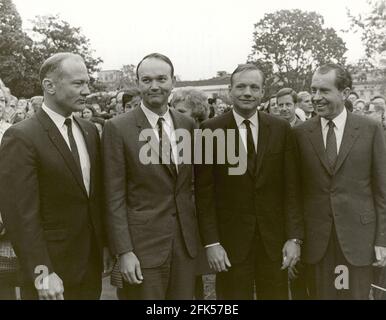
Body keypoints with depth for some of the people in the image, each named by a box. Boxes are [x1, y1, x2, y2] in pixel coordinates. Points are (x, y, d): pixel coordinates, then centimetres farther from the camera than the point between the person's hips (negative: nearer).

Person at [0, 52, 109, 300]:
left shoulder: (90, 131, 6)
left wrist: (108, 244, 8)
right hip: (53, 270, -6)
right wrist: (42, 272, -17)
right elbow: (21, 214, -17)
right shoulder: (21, 138, -15)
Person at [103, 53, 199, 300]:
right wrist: (124, 251, -13)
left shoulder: (188, 124, 5)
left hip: (187, 240, 4)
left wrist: (198, 232, 8)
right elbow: (115, 197, -9)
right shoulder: (118, 128, -9)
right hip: (143, 242, -4)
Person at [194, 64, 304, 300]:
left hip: (274, 237, 2)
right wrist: (211, 242, -8)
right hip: (230, 239, -2)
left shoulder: (281, 129, 1)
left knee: (276, 294, 12)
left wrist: (294, 237, -4)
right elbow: (204, 192, -5)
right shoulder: (211, 130, -5)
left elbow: (292, 187, 1)